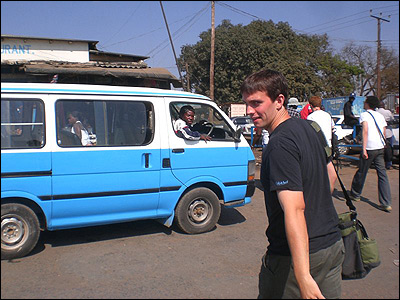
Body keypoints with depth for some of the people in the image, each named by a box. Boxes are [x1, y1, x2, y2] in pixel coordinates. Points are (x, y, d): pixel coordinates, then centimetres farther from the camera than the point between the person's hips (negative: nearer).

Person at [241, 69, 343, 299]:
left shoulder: (280, 145, -23)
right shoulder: (307, 127, 6)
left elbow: (294, 209, -31)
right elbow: (329, 175, 20)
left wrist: (303, 277, -34)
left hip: (297, 254, -8)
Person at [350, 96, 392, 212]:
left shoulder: (364, 114, -3)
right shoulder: (380, 116, 16)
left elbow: (365, 130, -17)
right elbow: (383, 133, 17)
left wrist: (364, 149, -21)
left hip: (370, 148, -5)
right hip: (380, 148, 6)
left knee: (361, 172, 10)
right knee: (382, 174, 4)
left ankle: (355, 194, 28)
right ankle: (386, 203, -1)